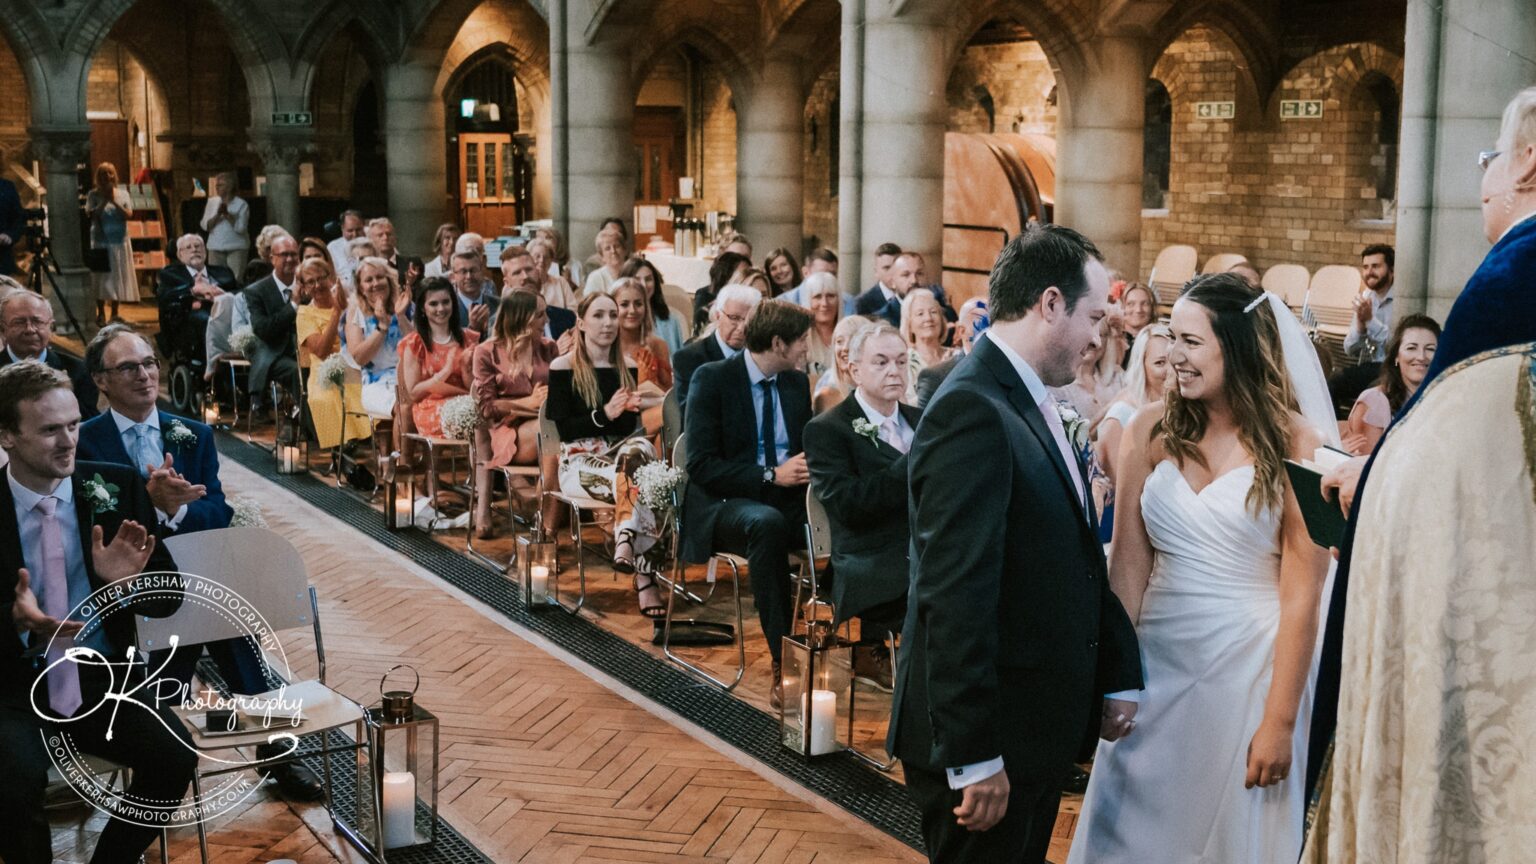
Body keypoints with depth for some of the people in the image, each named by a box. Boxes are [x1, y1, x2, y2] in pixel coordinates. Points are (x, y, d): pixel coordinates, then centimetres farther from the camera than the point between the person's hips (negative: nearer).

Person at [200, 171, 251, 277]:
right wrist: (217, 215, -11)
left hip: (236, 248, -4)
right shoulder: (212, 202, 10)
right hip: (215, 248, 4)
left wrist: (227, 214, -16)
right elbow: (205, 226, 3)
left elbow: (240, 228, -11)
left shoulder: (241, 204, -2)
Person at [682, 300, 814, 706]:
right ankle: (782, 662, -35)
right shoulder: (712, 379, -5)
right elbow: (701, 465, -12)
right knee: (767, 523, -40)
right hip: (725, 505, -5)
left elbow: (810, 446, 18)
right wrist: (771, 475, -21)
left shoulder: (798, 383, 13)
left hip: (787, 500, 5)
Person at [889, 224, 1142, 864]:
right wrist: (974, 758, -25)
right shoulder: (971, 410, -21)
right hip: (986, 747, -9)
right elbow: (955, 598, -26)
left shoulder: (1030, 404, 9)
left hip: (1039, 727, 9)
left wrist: (1116, 677, 11)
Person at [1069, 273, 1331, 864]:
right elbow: (1128, 563, -1)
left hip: (1248, 674, -3)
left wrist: (1280, 721, -12)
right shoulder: (1152, 429, 0)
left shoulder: (1295, 444, -9)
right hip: (1156, 665, 3)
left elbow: (1301, 593, -10)